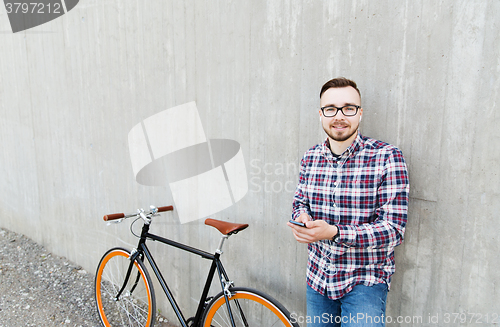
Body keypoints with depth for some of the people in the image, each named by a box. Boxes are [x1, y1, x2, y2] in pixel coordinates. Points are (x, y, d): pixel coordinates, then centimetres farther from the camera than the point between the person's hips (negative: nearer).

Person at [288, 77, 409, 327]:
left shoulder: (387, 157, -17)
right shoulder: (310, 158, -1)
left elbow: (394, 229, -20)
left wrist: (334, 233, -32)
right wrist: (301, 217, -13)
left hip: (365, 280, -4)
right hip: (317, 277, 5)